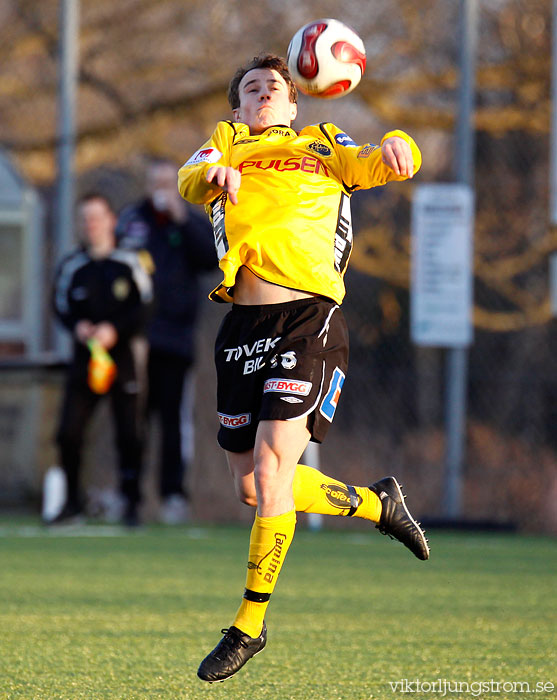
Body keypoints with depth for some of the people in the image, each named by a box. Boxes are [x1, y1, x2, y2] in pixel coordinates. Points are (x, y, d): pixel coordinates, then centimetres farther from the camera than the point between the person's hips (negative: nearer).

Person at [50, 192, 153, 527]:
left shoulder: (129, 262, 0)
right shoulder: (71, 266, 6)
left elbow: (145, 308, -1)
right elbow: (62, 307, 10)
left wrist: (115, 329, -14)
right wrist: (77, 326, -10)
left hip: (122, 353, -2)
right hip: (85, 355, 2)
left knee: (129, 434, -3)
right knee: (68, 432, -5)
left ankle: (132, 503, 9)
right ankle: (73, 502, 8)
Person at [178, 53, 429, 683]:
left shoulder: (324, 148, 16)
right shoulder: (227, 144, 18)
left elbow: (383, 164, 3)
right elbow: (191, 177, -4)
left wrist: (394, 144, -21)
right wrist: (214, 175, -28)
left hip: (308, 321, -4)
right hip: (242, 323, 4)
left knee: (270, 470, -15)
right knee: (250, 486, 8)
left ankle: (249, 625, -4)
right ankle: (375, 503, 32)